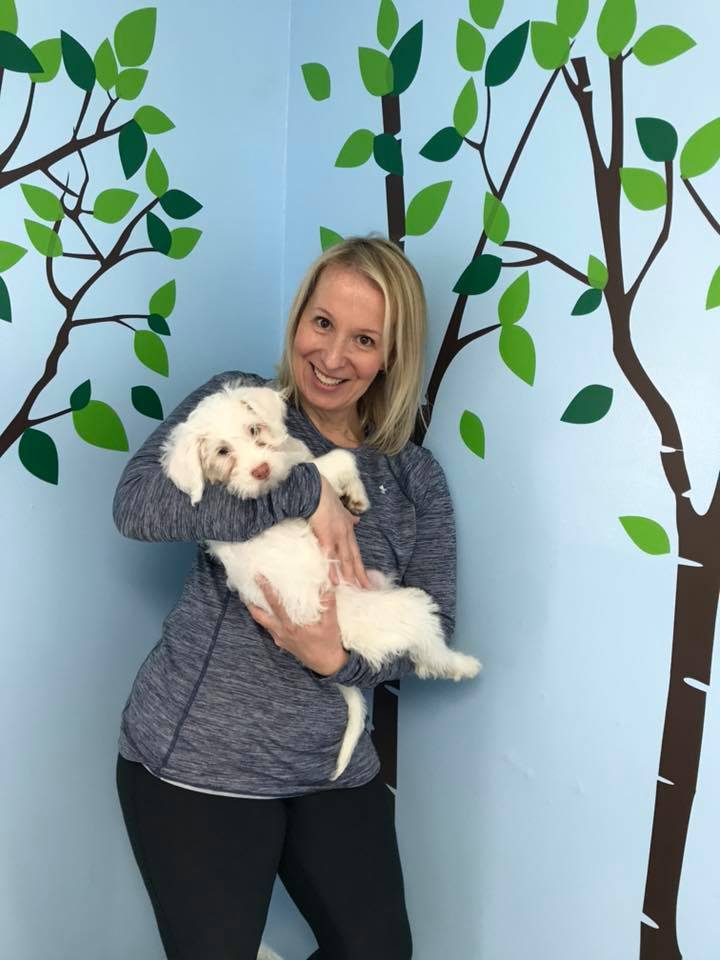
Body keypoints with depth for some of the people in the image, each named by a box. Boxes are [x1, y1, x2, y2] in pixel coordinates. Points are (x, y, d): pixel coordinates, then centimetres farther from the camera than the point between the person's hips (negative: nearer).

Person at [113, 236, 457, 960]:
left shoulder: (416, 478, 4)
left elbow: (432, 629, -1)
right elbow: (137, 502, -24)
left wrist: (338, 657, -20)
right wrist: (307, 492, -25)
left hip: (334, 767, 4)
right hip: (199, 762, -4)